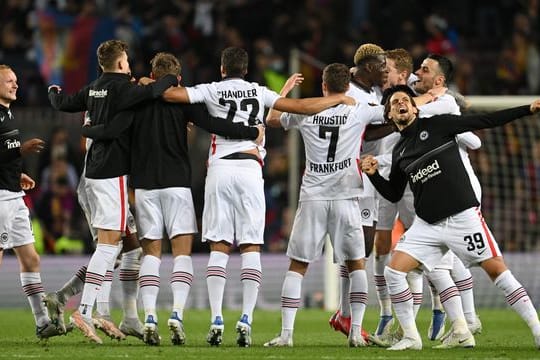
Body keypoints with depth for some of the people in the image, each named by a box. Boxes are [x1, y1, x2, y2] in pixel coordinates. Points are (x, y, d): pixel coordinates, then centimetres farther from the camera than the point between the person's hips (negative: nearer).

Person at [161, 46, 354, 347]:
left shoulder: (212, 91, 8)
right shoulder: (259, 92, 11)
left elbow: (172, 94, -4)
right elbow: (301, 107, 9)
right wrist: (339, 99, 22)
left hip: (219, 169, 0)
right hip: (250, 170, 0)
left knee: (219, 248, 2)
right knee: (251, 248, 2)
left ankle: (216, 322, -6)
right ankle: (246, 321, -8)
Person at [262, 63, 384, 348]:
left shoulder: (306, 112, 3)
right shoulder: (359, 112, -2)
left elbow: (272, 119, 22)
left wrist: (285, 90, 35)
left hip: (312, 199, 1)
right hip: (346, 198, -1)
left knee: (297, 266, 6)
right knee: (356, 264, 13)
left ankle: (286, 333, -2)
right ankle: (356, 331, 4)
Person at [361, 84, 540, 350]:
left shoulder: (436, 125, 0)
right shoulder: (399, 152, 14)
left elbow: (487, 121, -2)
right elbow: (394, 194, 21)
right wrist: (373, 174, 4)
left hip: (462, 216, -5)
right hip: (427, 225, 5)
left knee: (496, 269, -10)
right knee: (393, 271, -8)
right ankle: (411, 337, 1)